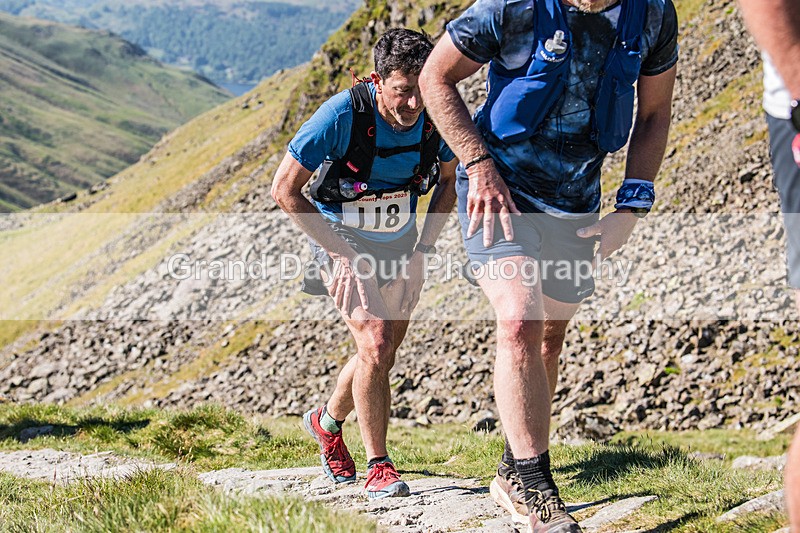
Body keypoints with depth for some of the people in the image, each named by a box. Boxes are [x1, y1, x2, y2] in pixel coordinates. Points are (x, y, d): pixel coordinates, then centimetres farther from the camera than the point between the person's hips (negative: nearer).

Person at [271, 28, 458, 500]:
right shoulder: (343, 115, -29)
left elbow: (449, 180, 4)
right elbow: (285, 190, -22)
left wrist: (424, 248, -5)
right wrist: (340, 254, -23)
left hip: (401, 243, 5)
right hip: (345, 242, -5)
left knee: (383, 353, 14)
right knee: (375, 346, -19)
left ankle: (328, 422, 43)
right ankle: (378, 465, -3)